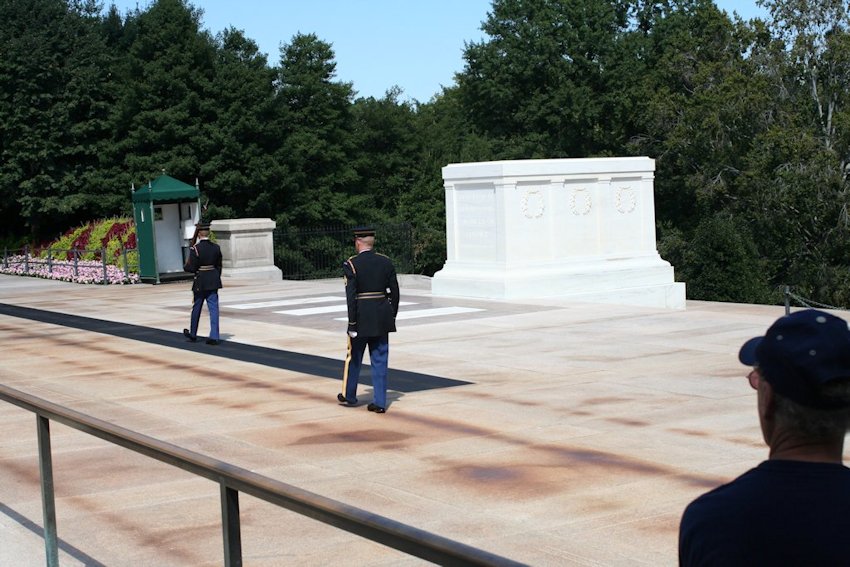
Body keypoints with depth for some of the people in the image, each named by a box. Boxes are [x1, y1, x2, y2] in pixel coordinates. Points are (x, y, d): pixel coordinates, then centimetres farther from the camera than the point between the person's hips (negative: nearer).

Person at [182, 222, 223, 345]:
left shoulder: (195, 249, -14)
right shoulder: (216, 247, 0)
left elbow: (191, 268, -13)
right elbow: (219, 266, 8)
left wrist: (185, 266, 9)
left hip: (200, 282, -3)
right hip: (213, 281, 3)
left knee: (196, 308, 12)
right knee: (213, 308, 2)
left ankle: (193, 334, 29)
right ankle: (214, 336, -3)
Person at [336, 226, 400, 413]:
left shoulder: (351, 264, -11)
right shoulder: (386, 262, 2)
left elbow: (351, 296, -15)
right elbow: (394, 292, 4)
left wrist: (352, 323, -11)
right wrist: (392, 317, 15)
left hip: (362, 316, -3)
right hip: (383, 318, 3)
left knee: (354, 357, 15)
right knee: (380, 360, 8)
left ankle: (349, 396, 31)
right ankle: (380, 402, 7)